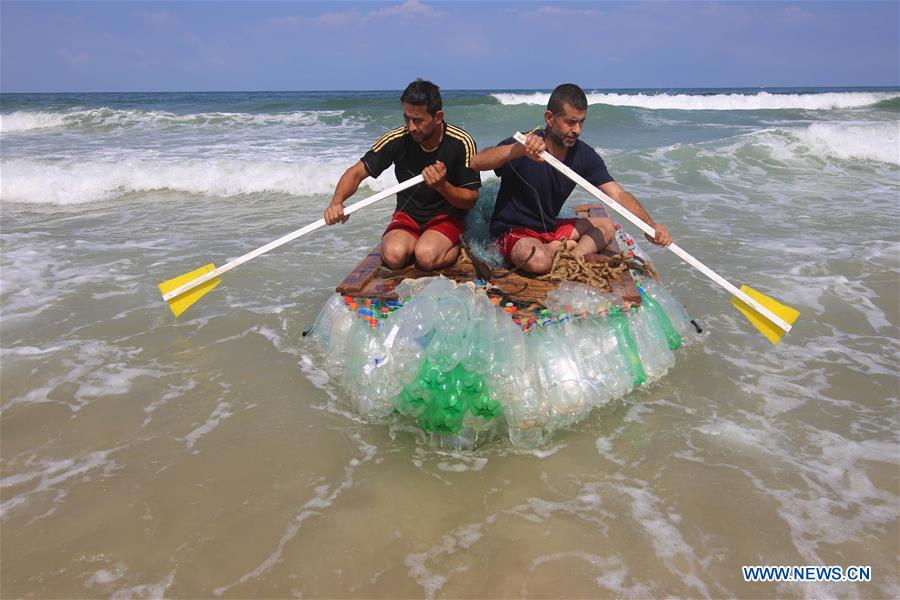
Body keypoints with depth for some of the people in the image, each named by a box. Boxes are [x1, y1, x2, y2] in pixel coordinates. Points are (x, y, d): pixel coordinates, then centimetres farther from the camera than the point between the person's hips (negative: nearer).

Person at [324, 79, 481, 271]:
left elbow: (471, 200, -9)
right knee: (394, 256, -28)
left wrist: (442, 186, -30)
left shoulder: (461, 143, -14)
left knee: (426, 257, -32)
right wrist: (337, 201, -27)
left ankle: (456, 245, 1)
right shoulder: (397, 139, -11)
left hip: (446, 217, -2)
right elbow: (357, 172, -7)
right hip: (407, 215, 2)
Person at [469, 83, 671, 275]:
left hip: (550, 227, 7)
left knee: (607, 225, 1)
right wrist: (518, 150, -52)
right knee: (537, 260, -37)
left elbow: (618, 194, -11)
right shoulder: (525, 146, -21)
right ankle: (563, 248, -4)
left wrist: (650, 225, -27)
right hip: (513, 231, -7)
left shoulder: (584, 155, -5)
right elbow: (476, 162, -36)